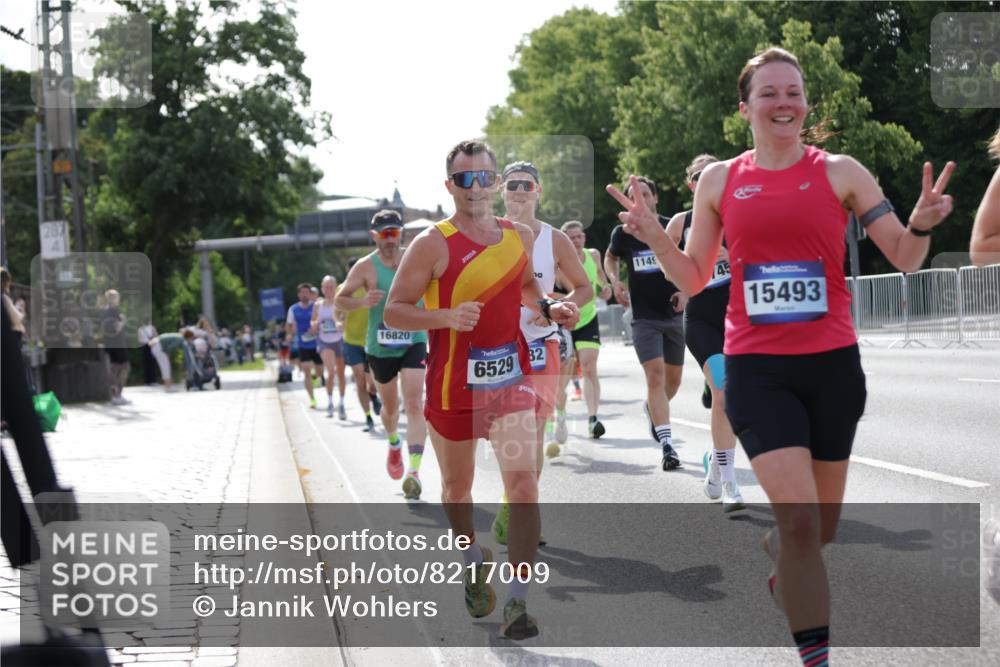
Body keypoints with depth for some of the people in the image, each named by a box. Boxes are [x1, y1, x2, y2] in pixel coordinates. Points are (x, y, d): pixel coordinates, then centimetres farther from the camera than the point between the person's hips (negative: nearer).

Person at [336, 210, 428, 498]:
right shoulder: (366, 267, -7)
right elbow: (340, 300, -4)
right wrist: (362, 302, -25)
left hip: (413, 343, -1)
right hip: (380, 347, 1)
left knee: (414, 404, -16)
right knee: (390, 406, 17)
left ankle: (414, 472, -22)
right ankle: (394, 444, 50)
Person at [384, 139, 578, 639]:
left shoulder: (520, 237, 4)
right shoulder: (433, 244, -10)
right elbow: (393, 312, -10)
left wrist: (548, 309, 3)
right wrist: (447, 317, -26)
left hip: (510, 379, 2)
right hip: (453, 385, -2)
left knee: (523, 481, -14)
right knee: (457, 485, 15)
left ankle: (517, 601, -11)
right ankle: (474, 561, 44)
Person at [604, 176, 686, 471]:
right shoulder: (623, 233, -2)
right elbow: (610, 257, 19)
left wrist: (685, 291, -8)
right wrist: (615, 280, 0)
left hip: (674, 314, 2)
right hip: (644, 317, -2)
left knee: (673, 379, 12)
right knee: (655, 374, -16)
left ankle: (652, 408, 46)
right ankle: (667, 445, -19)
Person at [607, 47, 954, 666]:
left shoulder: (840, 171, 1)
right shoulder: (719, 180, 5)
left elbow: (905, 259, 2)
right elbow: (694, 277, 12)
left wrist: (923, 225, -20)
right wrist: (655, 238, -6)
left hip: (833, 364, 1)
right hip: (757, 369, -1)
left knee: (822, 527, 13)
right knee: (800, 519, -16)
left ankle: (778, 560, 50)